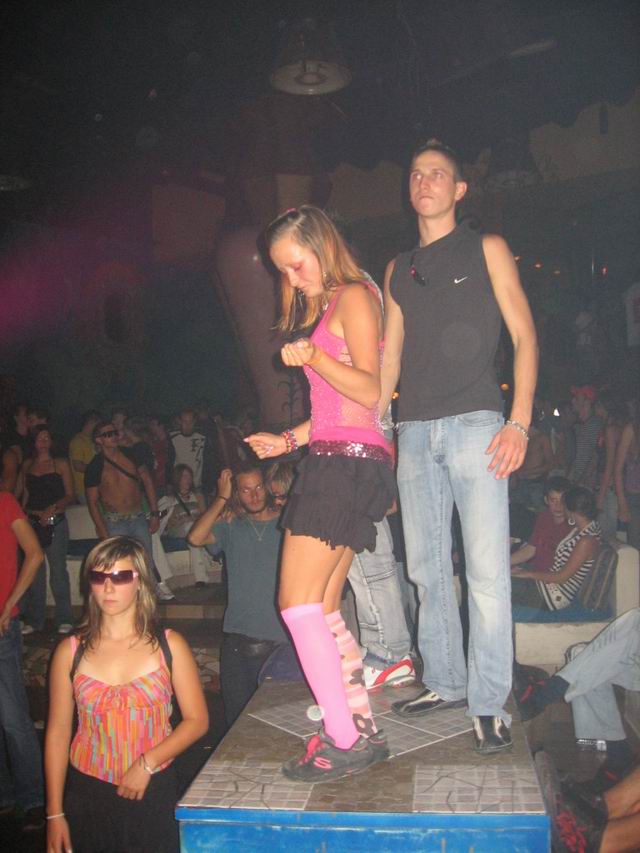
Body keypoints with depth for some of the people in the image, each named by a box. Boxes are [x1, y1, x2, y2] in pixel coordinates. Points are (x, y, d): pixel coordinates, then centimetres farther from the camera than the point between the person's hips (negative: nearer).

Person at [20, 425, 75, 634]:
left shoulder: (60, 464, 2)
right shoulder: (27, 465, 13)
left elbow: (70, 496, -1)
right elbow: (25, 495, 15)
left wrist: (53, 508, -16)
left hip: (55, 522, -3)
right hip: (32, 523, 3)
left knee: (58, 570, -3)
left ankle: (64, 620, 5)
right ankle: (33, 620, 17)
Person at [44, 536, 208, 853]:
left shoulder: (169, 645, -6)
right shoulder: (70, 652, -3)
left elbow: (197, 720, -4)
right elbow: (58, 732, 0)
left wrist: (148, 764, -15)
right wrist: (54, 813, 1)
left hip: (154, 791, 0)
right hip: (87, 794, 1)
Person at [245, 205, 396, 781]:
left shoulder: (354, 296, -2)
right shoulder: (328, 307, 25)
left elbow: (369, 392, -12)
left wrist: (314, 358, -21)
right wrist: (287, 441, 20)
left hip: (347, 459, -10)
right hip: (337, 459, 10)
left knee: (299, 602, -11)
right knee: (323, 610, 8)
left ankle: (344, 741, -6)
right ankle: (362, 730, 14)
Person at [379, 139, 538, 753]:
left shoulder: (486, 249, 9)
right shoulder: (399, 269, 21)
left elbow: (524, 335, 1)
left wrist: (519, 421, -11)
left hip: (474, 423, -4)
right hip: (414, 432, 5)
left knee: (487, 570, -7)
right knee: (426, 568, 7)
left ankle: (488, 705, 1)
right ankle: (444, 683, 20)